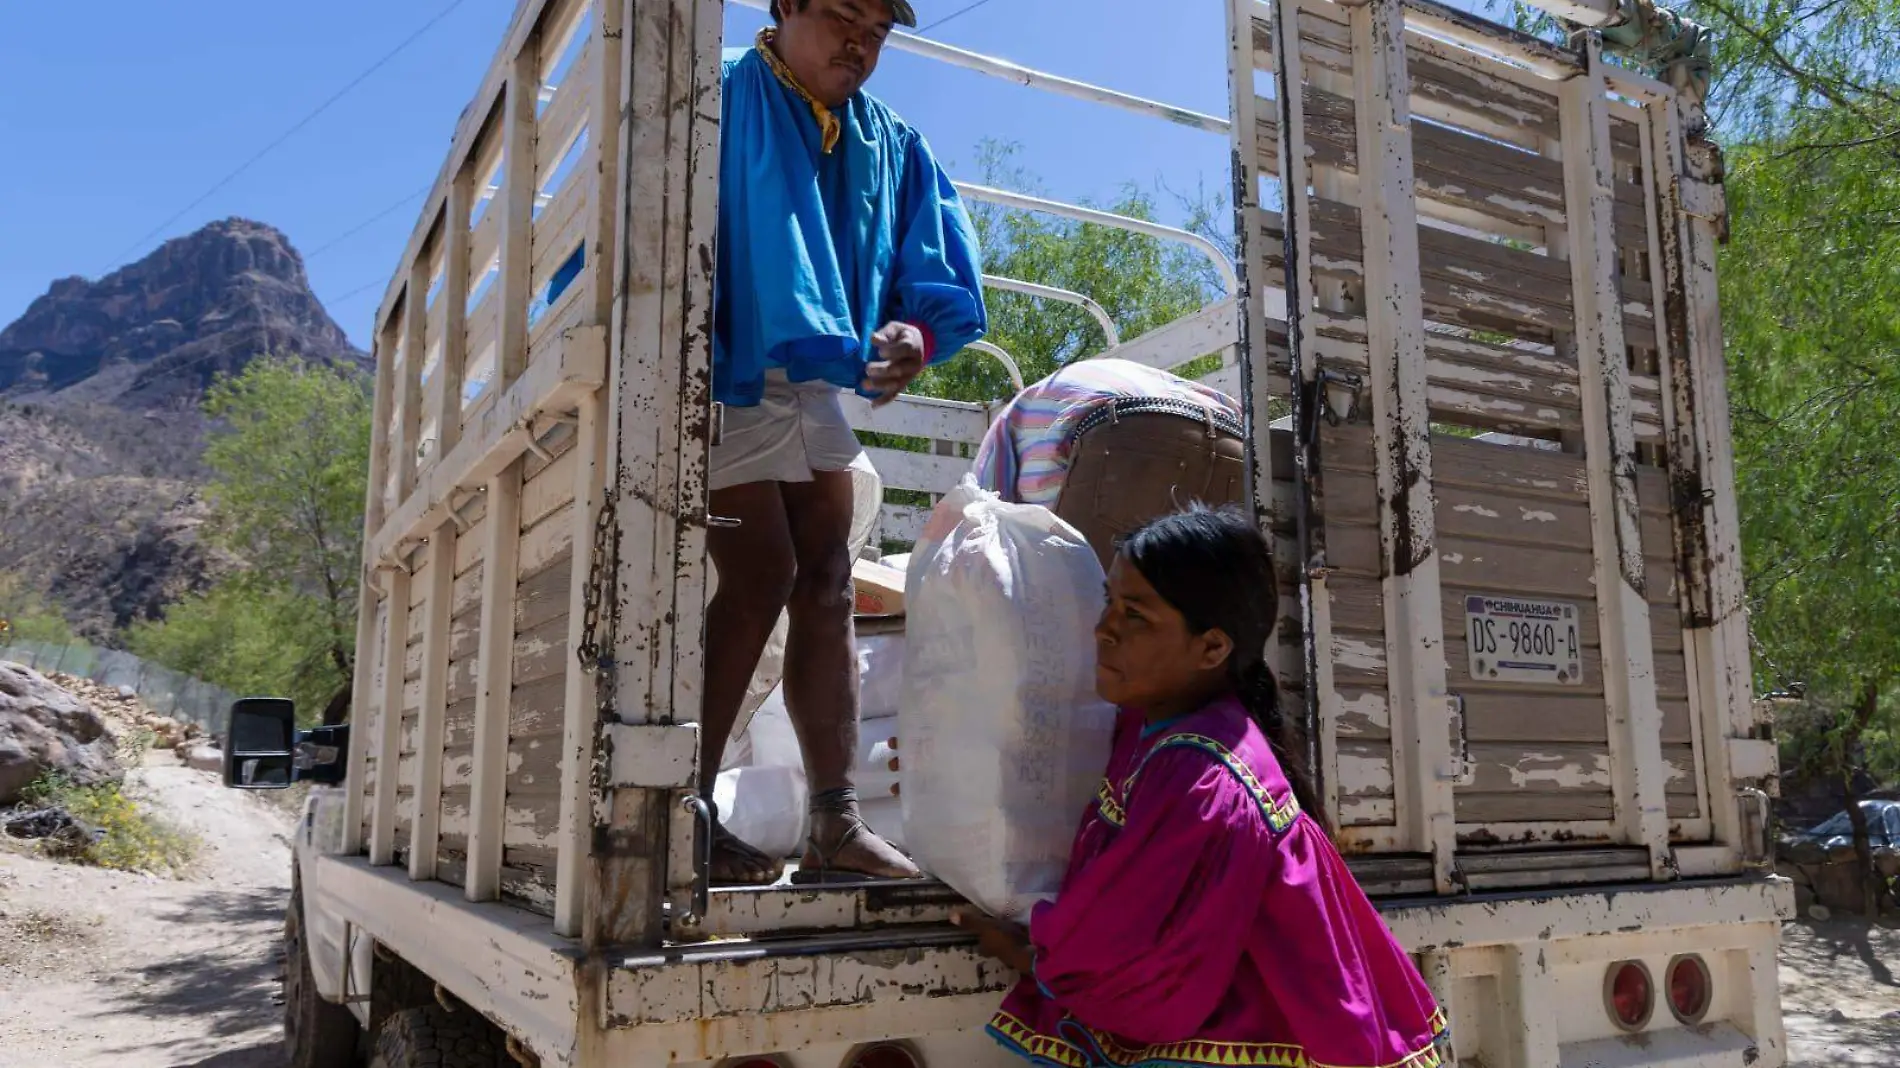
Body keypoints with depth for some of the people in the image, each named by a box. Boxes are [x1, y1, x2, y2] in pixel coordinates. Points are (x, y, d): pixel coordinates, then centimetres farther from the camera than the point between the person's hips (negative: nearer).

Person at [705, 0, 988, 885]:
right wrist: (695, 361, -28)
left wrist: (915, 331, -16)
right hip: (727, 384, -7)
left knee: (827, 590, 4)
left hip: (817, 390, 7)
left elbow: (942, 273, 6)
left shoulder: (890, 142, 12)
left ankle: (836, 822, 10)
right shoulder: (720, 95, -7)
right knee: (761, 580, -12)